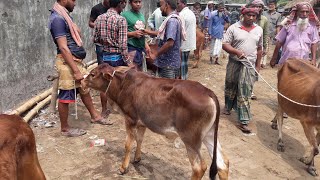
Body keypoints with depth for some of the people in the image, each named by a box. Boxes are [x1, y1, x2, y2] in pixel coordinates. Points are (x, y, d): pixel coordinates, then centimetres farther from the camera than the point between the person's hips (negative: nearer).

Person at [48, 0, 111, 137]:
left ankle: (94, 116, 35)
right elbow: (63, 48, -22)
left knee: (84, 89, 19)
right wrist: (76, 71, -22)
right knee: (65, 96, 2)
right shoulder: (57, 18, -18)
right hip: (67, 62, -10)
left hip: (76, 60, 10)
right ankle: (65, 128, 16)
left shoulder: (64, 15, 12)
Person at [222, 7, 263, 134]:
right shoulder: (233, 28, -5)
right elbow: (225, 45, -8)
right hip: (234, 63, -1)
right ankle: (228, 107, 43)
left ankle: (243, 121, -1)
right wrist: (237, 51, -24)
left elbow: (259, 49, 14)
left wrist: (257, 66, 12)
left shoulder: (259, 30, 6)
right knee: (230, 87, 16)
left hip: (249, 65, 1)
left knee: (244, 93, -2)